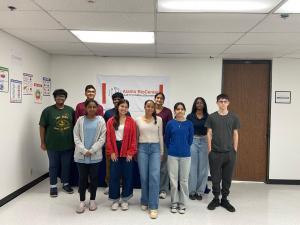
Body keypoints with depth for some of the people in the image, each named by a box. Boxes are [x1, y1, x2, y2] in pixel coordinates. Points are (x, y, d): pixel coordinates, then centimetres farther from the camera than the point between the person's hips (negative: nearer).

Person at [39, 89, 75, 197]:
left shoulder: (70, 110, 4)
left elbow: (74, 125, 9)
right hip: (52, 145, -2)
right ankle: (53, 186, 24)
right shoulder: (48, 110, -4)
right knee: (53, 166, 10)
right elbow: (42, 127, -2)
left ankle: (66, 184, 30)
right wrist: (42, 142, -4)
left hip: (68, 145, 2)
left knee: (66, 166, 13)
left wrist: (75, 140, 7)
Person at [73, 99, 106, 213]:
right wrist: (84, 150, -11)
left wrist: (92, 150, -11)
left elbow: (102, 138, -4)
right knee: (82, 178, 8)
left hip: (95, 155, 0)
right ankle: (82, 201, 21)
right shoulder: (80, 120, 3)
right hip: (81, 155, 1)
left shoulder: (100, 120, 0)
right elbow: (76, 137, -1)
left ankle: (92, 200, 25)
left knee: (94, 178, 9)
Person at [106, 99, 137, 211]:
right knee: (114, 175, 7)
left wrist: (131, 152, -8)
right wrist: (111, 152, -6)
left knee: (127, 175, 8)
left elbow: (133, 138, -2)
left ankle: (125, 199, 22)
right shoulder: (111, 121, 3)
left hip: (127, 152, 0)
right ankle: (115, 200, 21)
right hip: (115, 151, 1)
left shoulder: (131, 121, 0)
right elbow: (108, 138, 1)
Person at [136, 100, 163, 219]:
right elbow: (136, 136, 11)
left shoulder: (158, 119, 4)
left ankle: (153, 207, -3)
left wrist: (161, 152, 7)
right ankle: (144, 201, 25)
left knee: (154, 176, -10)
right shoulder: (138, 120, 5)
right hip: (142, 148, 1)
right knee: (144, 177, 5)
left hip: (155, 148, -1)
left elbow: (160, 136, 8)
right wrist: (135, 151, 11)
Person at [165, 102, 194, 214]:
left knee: (184, 180, 8)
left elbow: (190, 139, 7)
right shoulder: (170, 123, -1)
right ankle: (174, 203, 22)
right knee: (173, 180, 7)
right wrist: (171, 149, 10)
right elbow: (166, 139, 6)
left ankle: (183, 204, 22)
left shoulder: (189, 124, -1)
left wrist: (184, 149, 10)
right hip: (172, 155, 0)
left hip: (185, 155, 0)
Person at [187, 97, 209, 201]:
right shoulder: (190, 116, 2)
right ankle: (192, 191, 14)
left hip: (204, 142, 1)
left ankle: (200, 191, 18)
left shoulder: (208, 117, 5)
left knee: (203, 167, 5)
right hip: (192, 141, -1)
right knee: (192, 167, 1)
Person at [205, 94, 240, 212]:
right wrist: (209, 149, -2)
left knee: (227, 177, 9)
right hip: (215, 152, -1)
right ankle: (216, 198, 23)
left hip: (229, 152, 1)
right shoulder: (212, 117, 1)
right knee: (215, 177, 7)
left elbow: (235, 134, 7)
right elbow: (209, 133, 2)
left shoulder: (234, 117, 4)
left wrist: (235, 149, 4)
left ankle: (224, 199, 24)